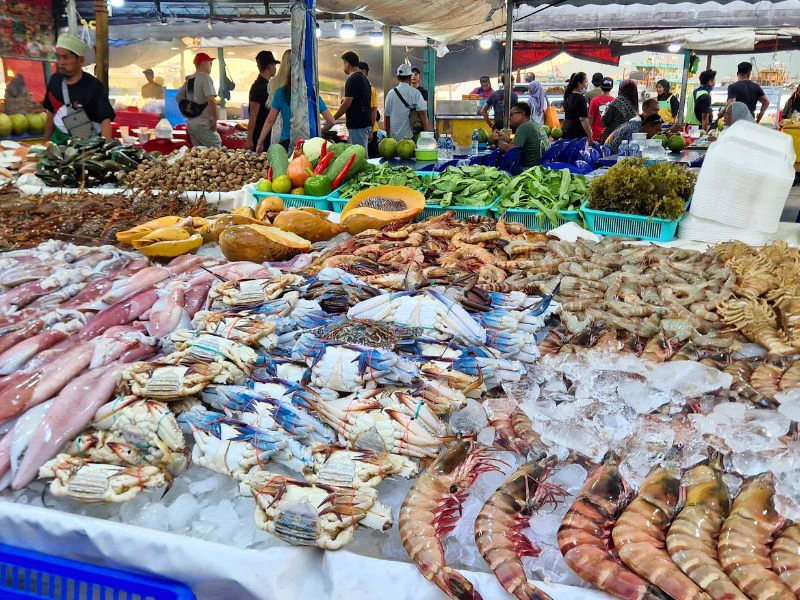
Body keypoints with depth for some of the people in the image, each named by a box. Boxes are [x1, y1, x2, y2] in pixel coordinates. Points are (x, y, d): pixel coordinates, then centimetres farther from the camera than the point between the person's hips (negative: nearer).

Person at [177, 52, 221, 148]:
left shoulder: (188, 79, 14)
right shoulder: (205, 77, -10)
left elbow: (178, 97, 23)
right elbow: (211, 99, -22)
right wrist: (214, 119, -14)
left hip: (190, 123, 8)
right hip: (204, 124, -8)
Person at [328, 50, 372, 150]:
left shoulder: (352, 80, -13)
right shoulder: (364, 79, 16)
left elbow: (347, 104, -15)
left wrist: (332, 120, -5)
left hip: (357, 125, -10)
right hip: (366, 122, 10)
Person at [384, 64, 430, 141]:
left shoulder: (391, 93, 7)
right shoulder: (415, 93, -3)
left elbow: (386, 116, 11)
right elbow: (422, 114, -8)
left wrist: (388, 134, 19)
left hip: (393, 135, 4)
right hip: (409, 135, -4)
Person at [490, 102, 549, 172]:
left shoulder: (524, 127, -13)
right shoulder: (537, 126, 14)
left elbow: (510, 149, -19)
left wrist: (497, 140, -3)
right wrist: (505, 138, 11)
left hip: (530, 168, -9)